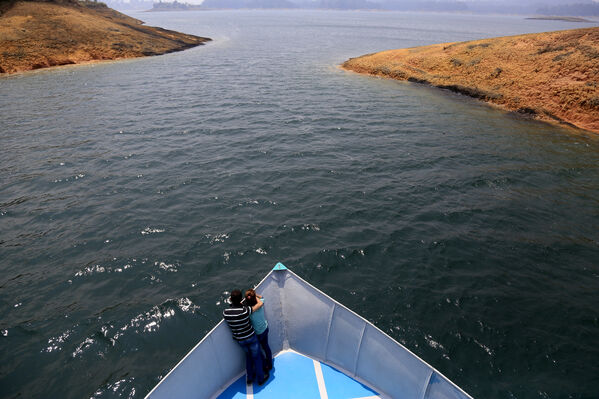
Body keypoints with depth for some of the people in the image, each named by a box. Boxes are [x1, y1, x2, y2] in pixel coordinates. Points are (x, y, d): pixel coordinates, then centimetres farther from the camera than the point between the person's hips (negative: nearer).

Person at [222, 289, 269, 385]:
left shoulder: (225, 313, -22)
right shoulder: (245, 311, -32)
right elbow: (260, 303, -20)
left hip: (239, 340, 4)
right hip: (251, 337, -4)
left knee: (248, 355, 30)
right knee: (256, 357, 20)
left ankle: (249, 378, 41)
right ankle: (261, 378, 38)